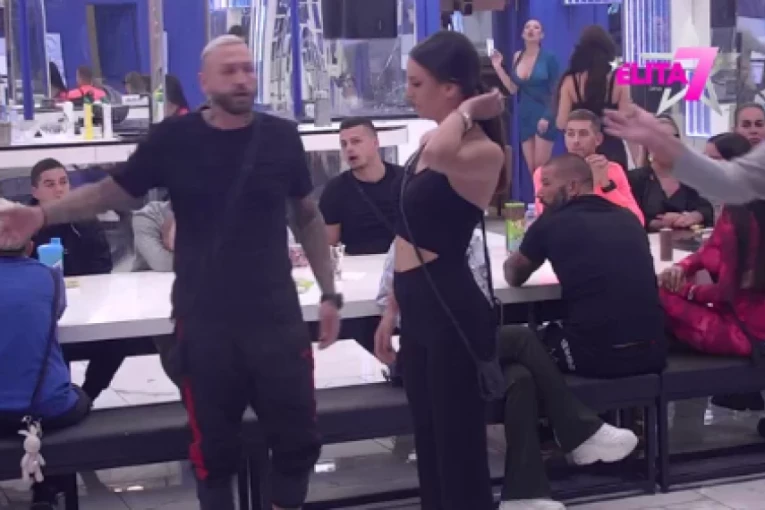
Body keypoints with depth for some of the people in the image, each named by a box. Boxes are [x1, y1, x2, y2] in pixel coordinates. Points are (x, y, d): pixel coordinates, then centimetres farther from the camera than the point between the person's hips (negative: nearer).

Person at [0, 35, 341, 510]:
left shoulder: (282, 137, -1)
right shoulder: (174, 139, -4)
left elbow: (308, 216, 9)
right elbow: (114, 190, 2)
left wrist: (330, 294, 8)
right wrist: (43, 214, -13)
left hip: (276, 314, 1)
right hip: (202, 319, -1)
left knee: (297, 436, 8)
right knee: (215, 445, 11)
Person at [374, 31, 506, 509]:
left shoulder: (483, 152, -17)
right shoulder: (433, 141, 10)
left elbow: (440, 157, -43)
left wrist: (469, 110, -23)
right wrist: (391, 312, 20)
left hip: (452, 312, -9)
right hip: (419, 308, 9)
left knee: (460, 452, 0)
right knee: (430, 445, 18)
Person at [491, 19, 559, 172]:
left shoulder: (548, 58, -7)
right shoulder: (517, 57, 8)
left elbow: (556, 92, -6)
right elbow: (513, 88, 7)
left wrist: (548, 117, -15)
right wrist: (498, 67, 1)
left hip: (543, 115, -5)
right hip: (524, 115, 5)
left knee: (541, 167, -9)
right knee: (531, 168, 5)